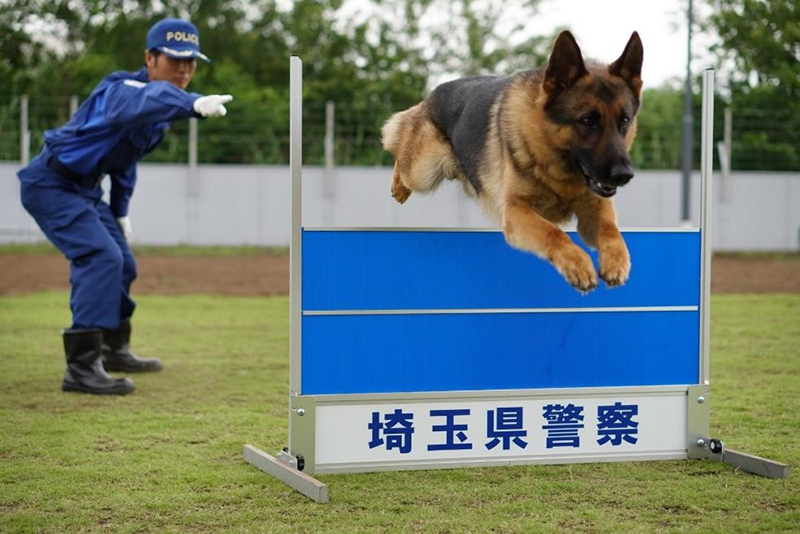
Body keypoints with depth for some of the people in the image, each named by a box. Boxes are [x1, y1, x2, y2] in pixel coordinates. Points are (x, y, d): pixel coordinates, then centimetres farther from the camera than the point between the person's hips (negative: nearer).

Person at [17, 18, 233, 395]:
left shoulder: (159, 111, 3)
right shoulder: (124, 89, -27)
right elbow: (148, 99, -54)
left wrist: (120, 210, 18)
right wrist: (194, 104, -72)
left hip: (85, 189, 10)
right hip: (50, 184, -10)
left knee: (122, 265, 17)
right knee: (101, 257, -24)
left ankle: (113, 349, 38)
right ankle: (82, 367, -25)